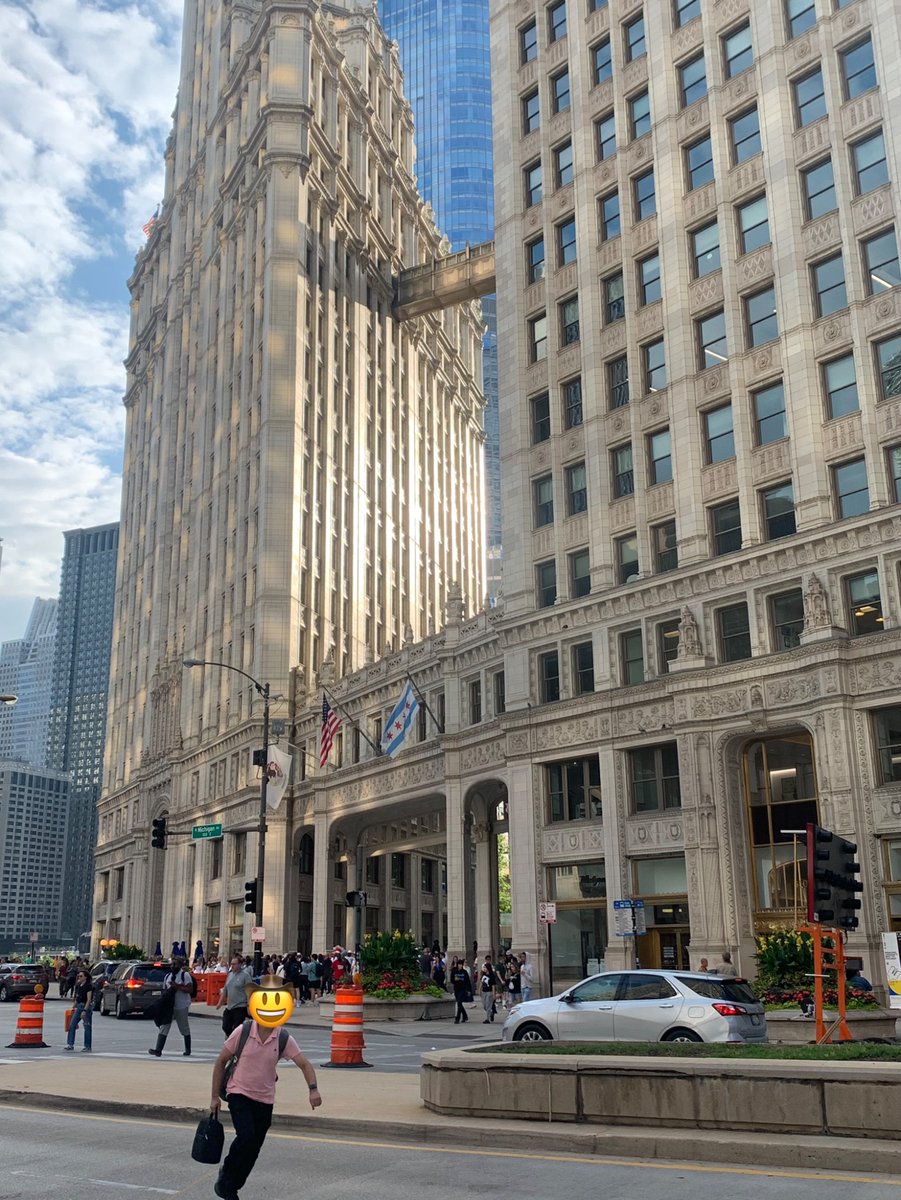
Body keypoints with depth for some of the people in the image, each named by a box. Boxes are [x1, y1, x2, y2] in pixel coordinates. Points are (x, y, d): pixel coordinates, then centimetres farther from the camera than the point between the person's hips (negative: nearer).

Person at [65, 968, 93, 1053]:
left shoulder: (88, 986, -12)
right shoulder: (78, 985, 10)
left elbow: (89, 999, -16)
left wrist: (84, 1010, -21)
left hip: (86, 1007, -8)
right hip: (79, 1007, 8)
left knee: (87, 1027, -2)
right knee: (72, 1025, 1)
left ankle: (87, 1047, 4)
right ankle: (70, 1044, 6)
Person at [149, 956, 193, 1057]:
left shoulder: (185, 975, -8)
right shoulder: (168, 976, 11)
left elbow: (190, 989, -16)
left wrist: (177, 987, -21)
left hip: (181, 1007, -5)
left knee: (184, 1029, 7)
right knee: (163, 1027, -5)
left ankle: (188, 1051, 21)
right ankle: (158, 1050, -10)